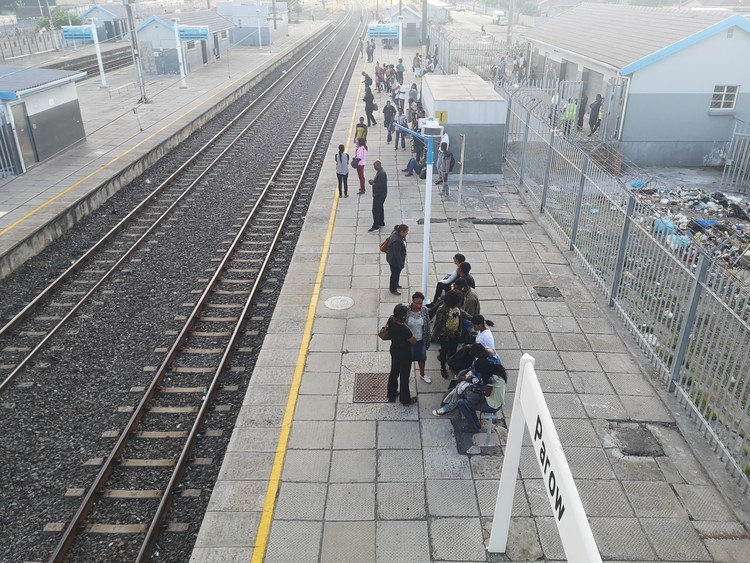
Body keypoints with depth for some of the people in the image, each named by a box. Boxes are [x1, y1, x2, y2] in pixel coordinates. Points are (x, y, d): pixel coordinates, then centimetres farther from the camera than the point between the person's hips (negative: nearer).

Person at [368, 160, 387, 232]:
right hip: (380, 194, 11)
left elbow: (380, 185, -29)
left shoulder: (381, 173, -24)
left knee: (375, 210, -8)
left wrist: (373, 183, -18)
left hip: (380, 195, -11)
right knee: (380, 208, 22)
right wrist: (373, 181, 4)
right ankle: (381, 223, 35)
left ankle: (375, 227, -5)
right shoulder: (380, 172, 10)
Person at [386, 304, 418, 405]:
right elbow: (414, 341, -20)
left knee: (394, 372, 27)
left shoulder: (391, 321, -18)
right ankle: (405, 400, 36)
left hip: (394, 350, 7)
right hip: (404, 355, -7)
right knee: (404, 377, 15)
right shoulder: (404, 330, -38)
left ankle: (391, 394, 47)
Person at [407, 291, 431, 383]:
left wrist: (428, 340, 3)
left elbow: (427, 326, -4)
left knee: (422, 357, 23)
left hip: (421, 340, 3)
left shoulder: (424, 310, -15)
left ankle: (422, 374, 49)